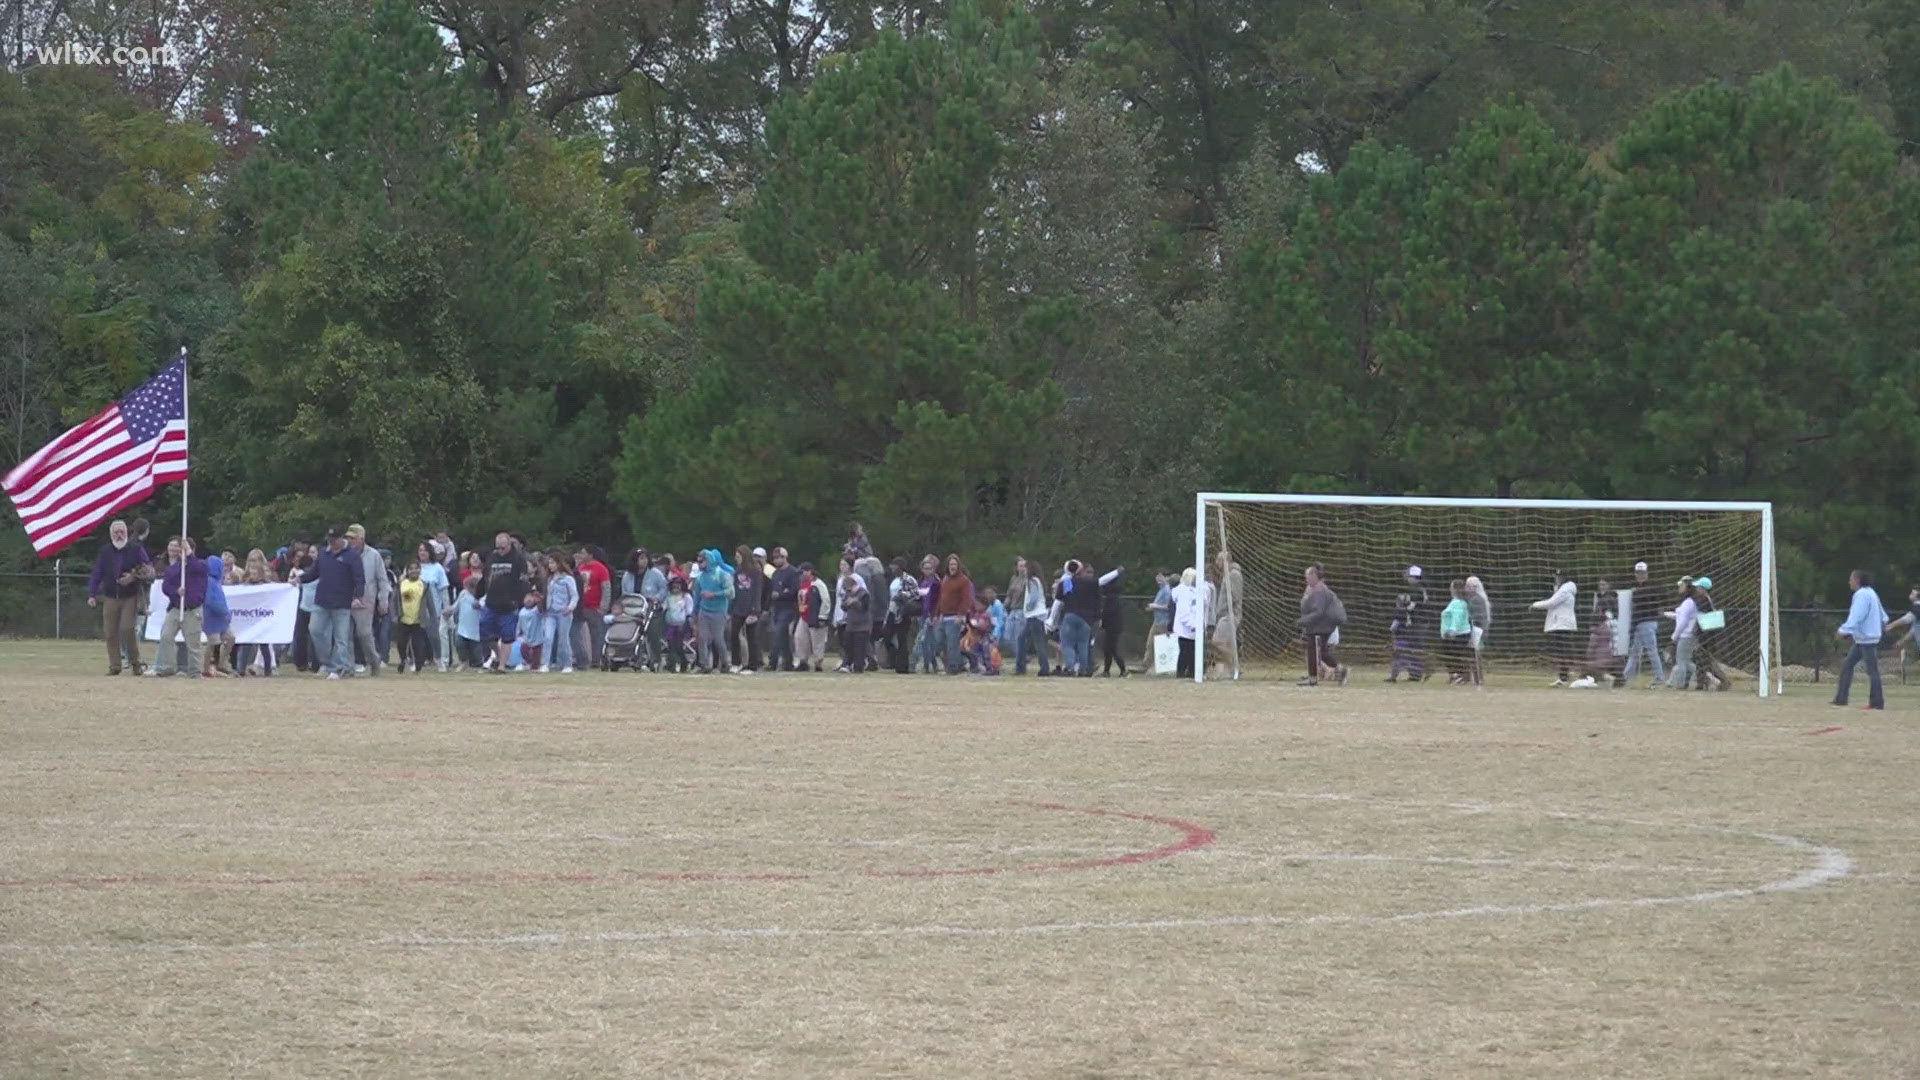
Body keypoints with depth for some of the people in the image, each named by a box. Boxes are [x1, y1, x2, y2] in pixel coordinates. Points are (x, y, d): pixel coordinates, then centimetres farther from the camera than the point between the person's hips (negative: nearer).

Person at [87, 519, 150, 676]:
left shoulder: (136, 550, 3)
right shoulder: (105, 551, 9)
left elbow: (149, 571, 3)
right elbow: (97, 574, 8)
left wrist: (133, 577, -14)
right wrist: (92, 595, -1)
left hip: (130, 597, -3)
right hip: (110, 597, 3)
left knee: (128, 629, -15)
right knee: (111, 633, 0)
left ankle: (135, 663, 0)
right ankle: (114, 666, 6)